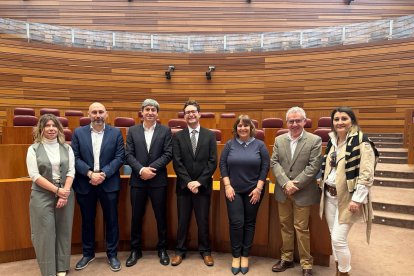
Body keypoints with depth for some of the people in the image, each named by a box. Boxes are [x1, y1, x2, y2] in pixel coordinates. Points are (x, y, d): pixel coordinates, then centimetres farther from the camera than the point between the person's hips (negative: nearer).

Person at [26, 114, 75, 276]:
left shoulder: (66, 148, 5)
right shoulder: (33, 149, -1)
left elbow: (71, 171, 1)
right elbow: (34, 175, -8)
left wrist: (64, 193, -12)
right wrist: (57, 190, -15)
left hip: (65, 194, 2)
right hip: (42, 196, -2)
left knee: (63, 231, 9)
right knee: (45, 233, 3)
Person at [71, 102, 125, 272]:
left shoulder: (116, 133, 1)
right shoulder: (78, 133, 4)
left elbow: (119, 157, -4)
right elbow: (75, 157, -2)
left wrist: (103, 174, -15)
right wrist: (90, 173, -15)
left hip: (109, 183, -1)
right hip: (85, 184, 1)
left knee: (111, 220, 7)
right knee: (87, 220, 14)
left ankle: (112, 254, 24)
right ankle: (88, 253, 33)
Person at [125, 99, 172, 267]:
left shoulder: (165, 131, 1)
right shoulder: (132, 131, 6)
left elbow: (168, 154, -7)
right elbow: (129, 155, -1)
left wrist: (151, 168, -16)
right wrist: (141, 169, -15)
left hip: (158, 180, -1)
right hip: (137, 180, 1)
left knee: (161, 216, 9)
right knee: (136, 216, 11)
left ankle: (162, 249, 28)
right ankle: (135, 250, 29)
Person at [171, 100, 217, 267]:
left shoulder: (210, 135, 1)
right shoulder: (178, 136, 2)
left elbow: (213, 162, -5)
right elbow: (177, 163, -4)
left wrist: (199, 181, -12)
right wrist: (188, 182, -13)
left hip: (203, 185, 0)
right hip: (184, 185, 1)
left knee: (203, 220, 10)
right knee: (182, 220, 10)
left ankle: (205, 251, 28)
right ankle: (180, 251, 27)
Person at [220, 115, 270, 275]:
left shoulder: (259, 145, 0)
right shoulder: (230, 144, 2)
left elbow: (265, 167, -2)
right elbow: (223, 165, 0)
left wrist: (258, 188, -8)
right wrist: (227, 185, -8)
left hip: (253, 190, 0)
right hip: (234, 190, 0)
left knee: (249, 223, 8)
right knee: (236, 222, -1)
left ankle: (245, 256, 24)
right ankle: (236, 256, 17)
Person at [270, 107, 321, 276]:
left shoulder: (315, 140, -6)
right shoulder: (279, 140, 5)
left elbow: (314, 166, -12)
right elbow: (274, 163, 0)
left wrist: (295, 184, -15)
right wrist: (285, 183, -13)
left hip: (303, 192, -4)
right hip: (283, 191, 4)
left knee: (301, 228, 5)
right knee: (285, 226, 15)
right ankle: (286, 258, 31)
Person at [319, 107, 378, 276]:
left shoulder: (361, 142, -13)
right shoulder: (332, 141, 8)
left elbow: (367, 174, -17)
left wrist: (357, 199, -20)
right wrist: (322, 185, 12)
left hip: (347, 198, -7)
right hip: (330, 195, 7)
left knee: (339, 238, -6)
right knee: (334, 237, 16)